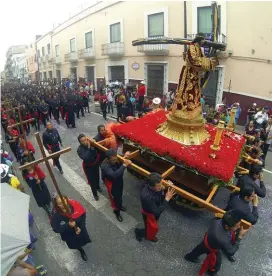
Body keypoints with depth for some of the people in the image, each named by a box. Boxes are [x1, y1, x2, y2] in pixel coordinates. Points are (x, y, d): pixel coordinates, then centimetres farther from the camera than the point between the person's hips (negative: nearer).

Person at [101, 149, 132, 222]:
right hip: (112, 184, -6)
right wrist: (124, 165, -54)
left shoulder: (116, 160, -20)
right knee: (115, 198, 17)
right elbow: (114, 175, -50)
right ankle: (117, 212, 47)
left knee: (120, 195, 30)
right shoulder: (104, 166, -38)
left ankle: (119, 205, 61)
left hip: (119, 181, 6)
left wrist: (125, 158, -26)